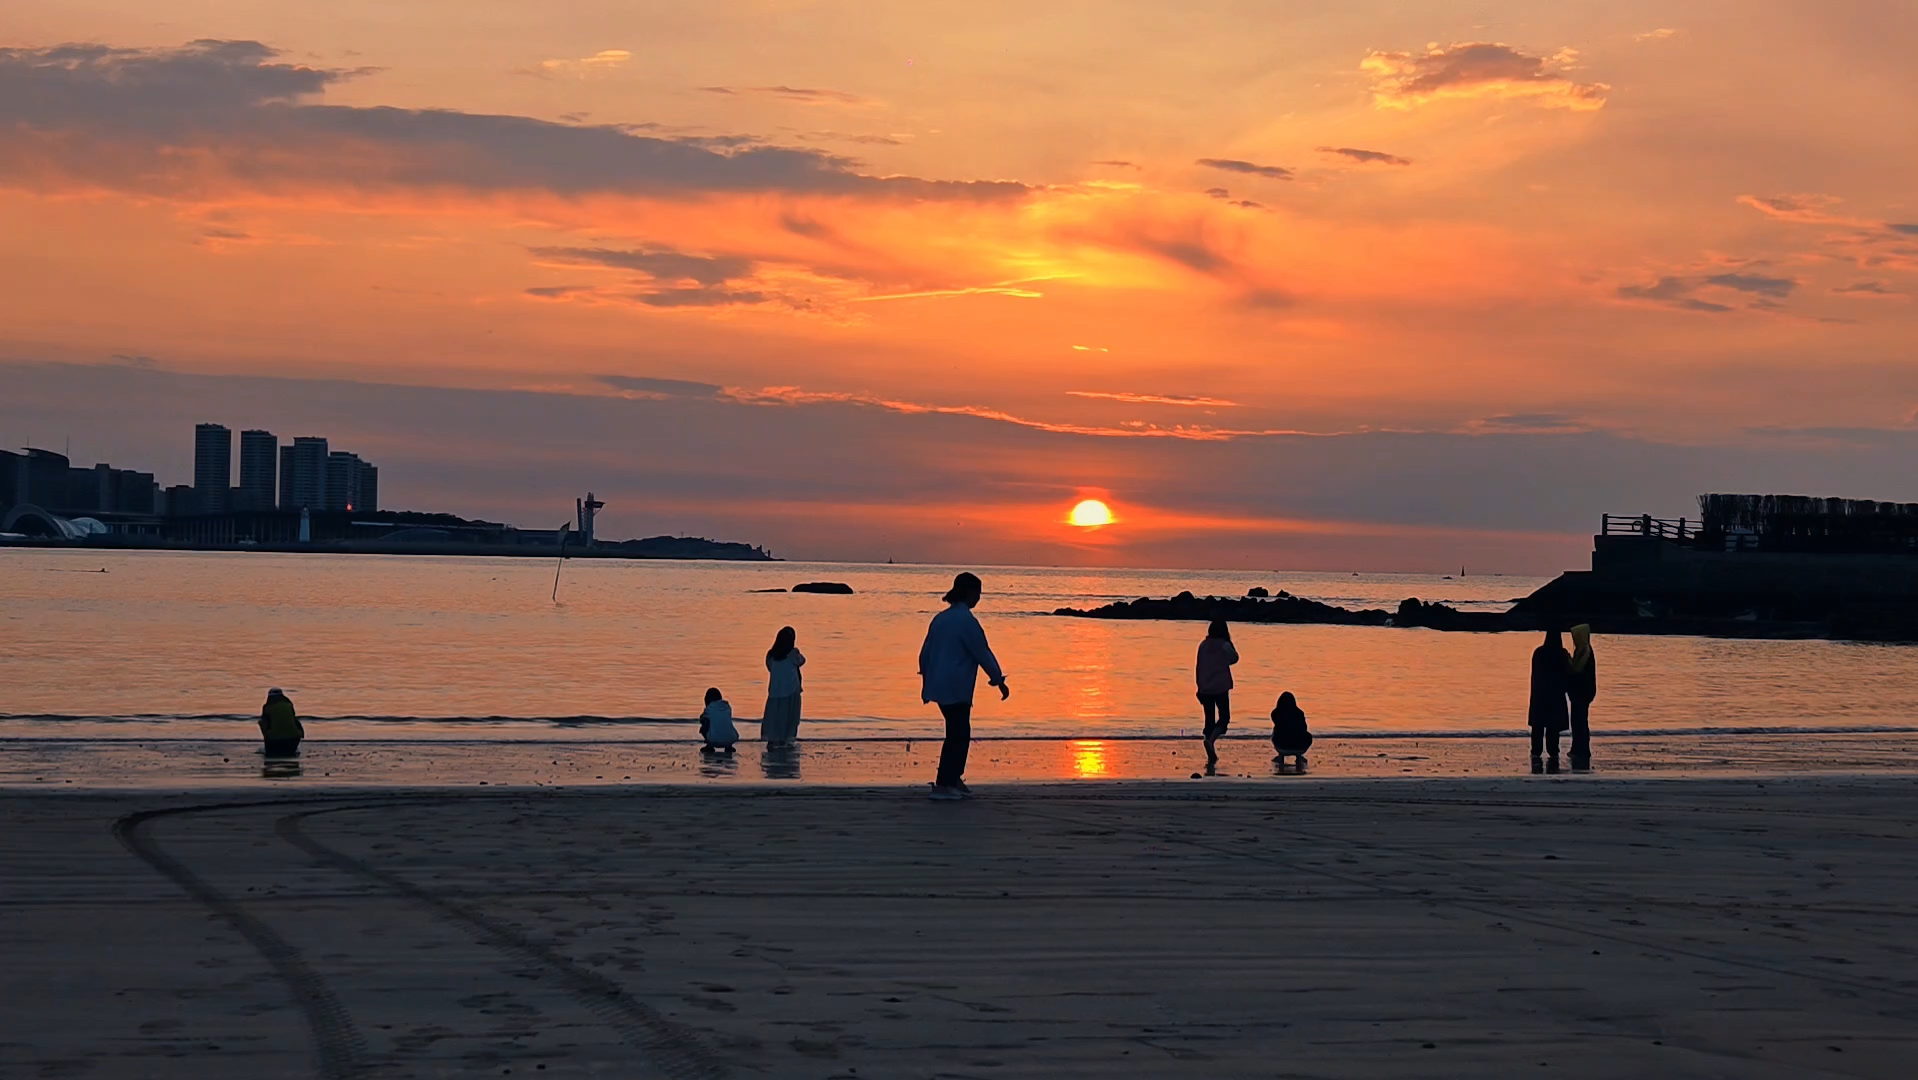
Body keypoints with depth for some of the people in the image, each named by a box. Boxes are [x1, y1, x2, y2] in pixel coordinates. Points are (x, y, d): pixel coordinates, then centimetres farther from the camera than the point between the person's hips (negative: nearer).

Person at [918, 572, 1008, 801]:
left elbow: (925, 653, 17)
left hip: (939, 685, 9)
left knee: (960, 734, 16)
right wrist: (999, 680, -1)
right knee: (957, 736, -4)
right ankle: (942, 785, -4)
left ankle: (954, 780, 20)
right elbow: (983, 653, -10)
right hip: (956, 688, -9)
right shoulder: (966, 620, -13)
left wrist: (925, 682, 26)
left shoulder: (941, 618, 13)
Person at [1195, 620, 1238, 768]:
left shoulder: (1203, 646, 4)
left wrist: (1200, 687, 15)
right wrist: (1229, 642, 4)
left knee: (1209, 720, 9)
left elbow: (1199, 667, 7)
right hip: (1221, 688, -4)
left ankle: (1211, 756, 10)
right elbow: (1234, 659, 4)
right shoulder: (1224, 646, -9)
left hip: (1205, 688, 4)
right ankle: (1211, 739, -24)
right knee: (1224, 717, 6)